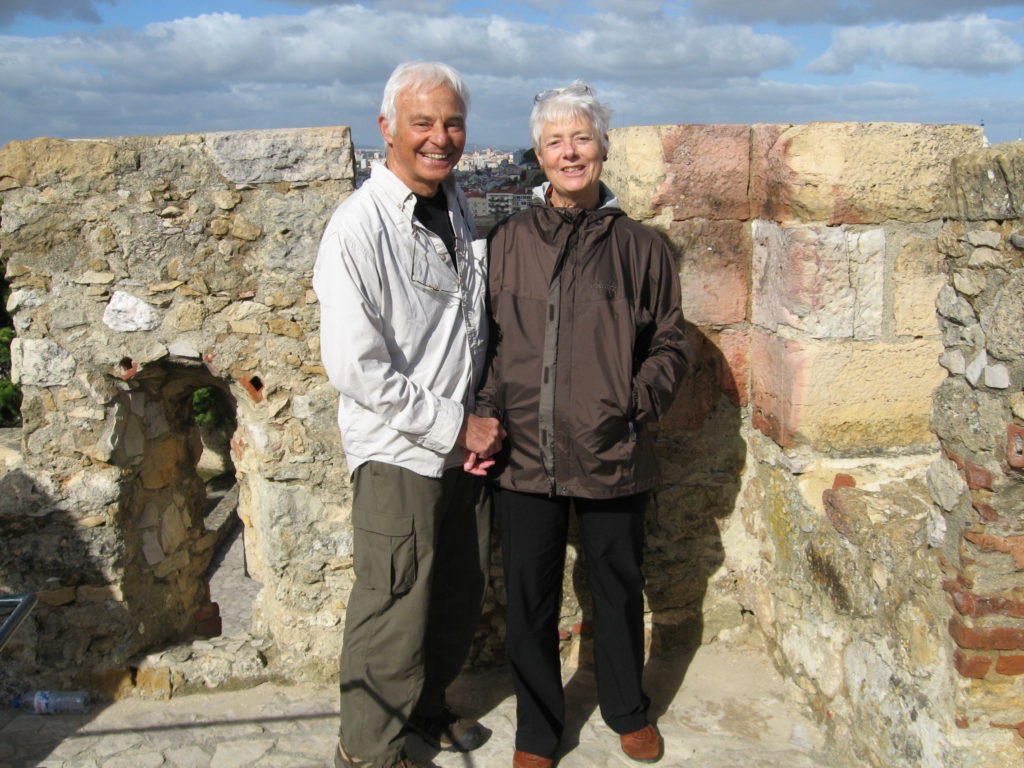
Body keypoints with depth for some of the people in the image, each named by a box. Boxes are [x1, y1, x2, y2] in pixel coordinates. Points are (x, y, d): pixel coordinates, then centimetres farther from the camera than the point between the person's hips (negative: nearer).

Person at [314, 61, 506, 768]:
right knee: (395, 613, 6)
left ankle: (428, 704, 44)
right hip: (399, 454, -7)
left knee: (461, 597, 20)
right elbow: (355, 367, -22)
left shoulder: (457, 206, 6)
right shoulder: (359, 228, -17)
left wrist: (484, 420, 4)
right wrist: (455, 425, -17)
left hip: (467, 444, 7)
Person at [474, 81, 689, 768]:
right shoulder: (507, 242, 3)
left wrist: (638, 401, -9)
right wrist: (486, 414, -4)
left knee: (619, 589, 18)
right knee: (530, 599, 13)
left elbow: (670, 344, 4)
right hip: (523, 454, 1)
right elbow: (487, 342, 8)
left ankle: (628, 710, 44)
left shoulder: (641, 247, 0)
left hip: (612, 455, 0)